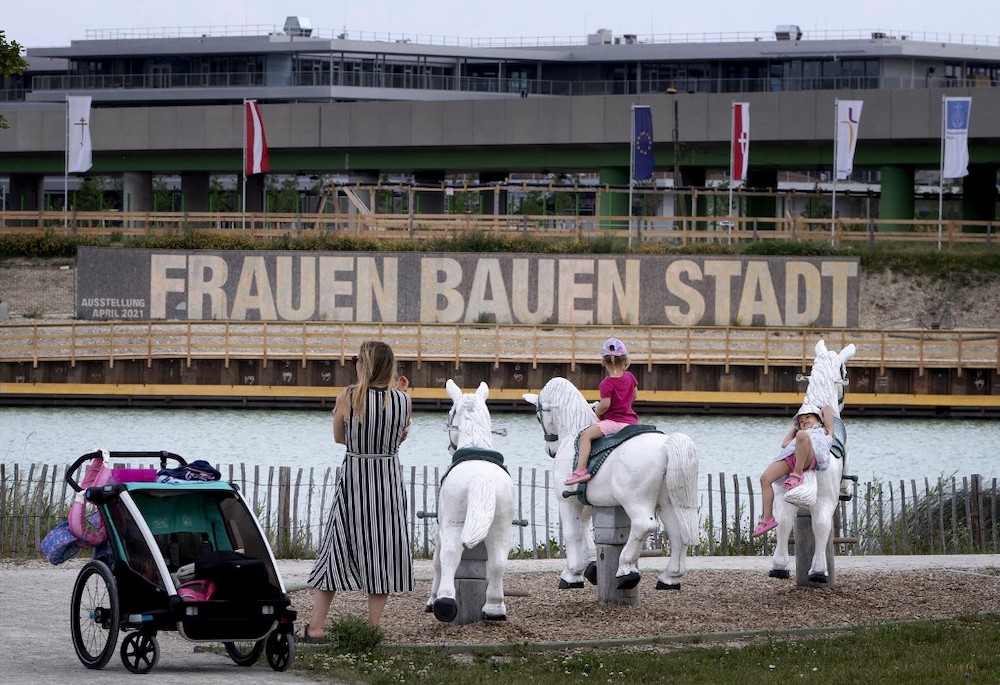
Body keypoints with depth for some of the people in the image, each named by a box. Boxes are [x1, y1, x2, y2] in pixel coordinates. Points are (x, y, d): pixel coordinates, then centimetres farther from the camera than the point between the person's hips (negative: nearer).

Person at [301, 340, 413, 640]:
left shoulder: (348, 397, -10)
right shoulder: (403, 400, -5)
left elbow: (339, 437, 3)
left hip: (353, 476, -1)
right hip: (389, 478, 1)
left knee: (337, 548, 7)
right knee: (382, 553, 9)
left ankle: (315, 626, 7)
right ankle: (372, 627, 9)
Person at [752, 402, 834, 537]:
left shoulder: (825, 431, 32)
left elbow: (828, 409, 31)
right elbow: (785, 444, 50)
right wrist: (794, 426, 59)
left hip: (810, 458, -7)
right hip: (790, 457, 7)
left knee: (801, 435, -39)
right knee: (765, 478, -13)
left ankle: (797, 474, -36)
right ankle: (767, 518, -14)